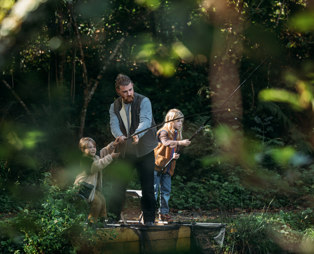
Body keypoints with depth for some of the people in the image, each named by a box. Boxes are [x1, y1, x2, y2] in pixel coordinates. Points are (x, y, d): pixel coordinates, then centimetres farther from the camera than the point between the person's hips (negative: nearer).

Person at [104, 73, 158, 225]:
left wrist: (137, 135, -46)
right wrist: (119, 135, -35)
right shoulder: (114, 107, 5)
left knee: (147, 187, -3)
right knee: (118, 184, 5)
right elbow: (114, 124, -11)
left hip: (145, 150, -4)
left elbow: (145, 121, -26)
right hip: (125, 151, 4)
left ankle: (149, 218, 6)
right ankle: (112, 216, 16)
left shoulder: (143, 101, -9)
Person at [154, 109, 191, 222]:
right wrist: (181, 142, -43)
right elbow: (166, 142, -34)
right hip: (157, 165, -7)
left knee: (166, 191, 8)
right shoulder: (164, 132, -11)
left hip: (167, 168, 7)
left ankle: (164, 213, 16)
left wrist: (175, 156, 2)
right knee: (154, 190, -5)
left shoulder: (176, 134, 13)